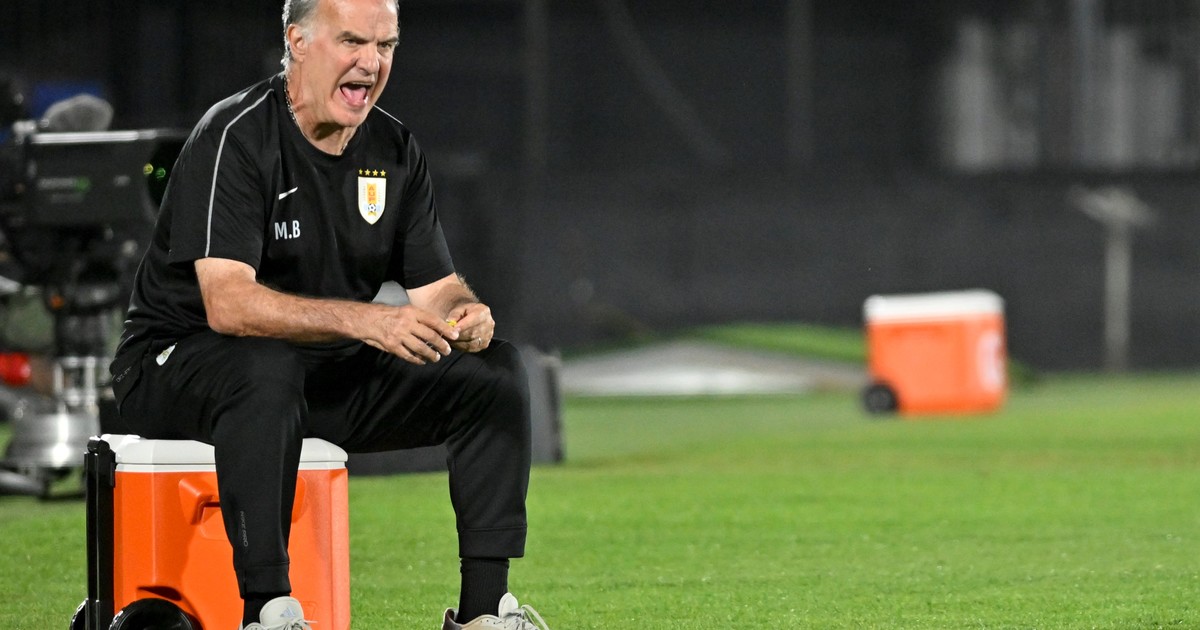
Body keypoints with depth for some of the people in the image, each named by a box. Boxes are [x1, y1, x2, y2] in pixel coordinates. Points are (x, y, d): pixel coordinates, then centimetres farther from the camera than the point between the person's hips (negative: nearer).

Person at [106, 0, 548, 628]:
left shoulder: (393, 149, 3)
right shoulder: (235, 139, -20)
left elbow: (436, 287, 5)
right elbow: (228, 302, -31)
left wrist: (465, 316, -21)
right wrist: (362, 320, -42)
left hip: (327, 373, 7)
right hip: (178, 363, -7)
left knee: (493, 367, -5)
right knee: (267, 369, -40)